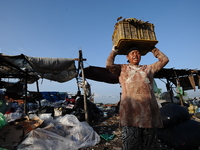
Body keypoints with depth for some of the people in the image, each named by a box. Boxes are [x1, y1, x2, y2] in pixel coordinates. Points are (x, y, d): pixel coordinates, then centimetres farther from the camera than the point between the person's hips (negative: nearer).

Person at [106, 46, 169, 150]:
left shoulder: (148, 68, 25)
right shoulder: (122, 68, 16)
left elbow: (164, 60, 27)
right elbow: (109, 65, 0)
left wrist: (153, 50, 33)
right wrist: (114, 52, 16)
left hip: (149, 111, 4)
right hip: (131, 111, -3)